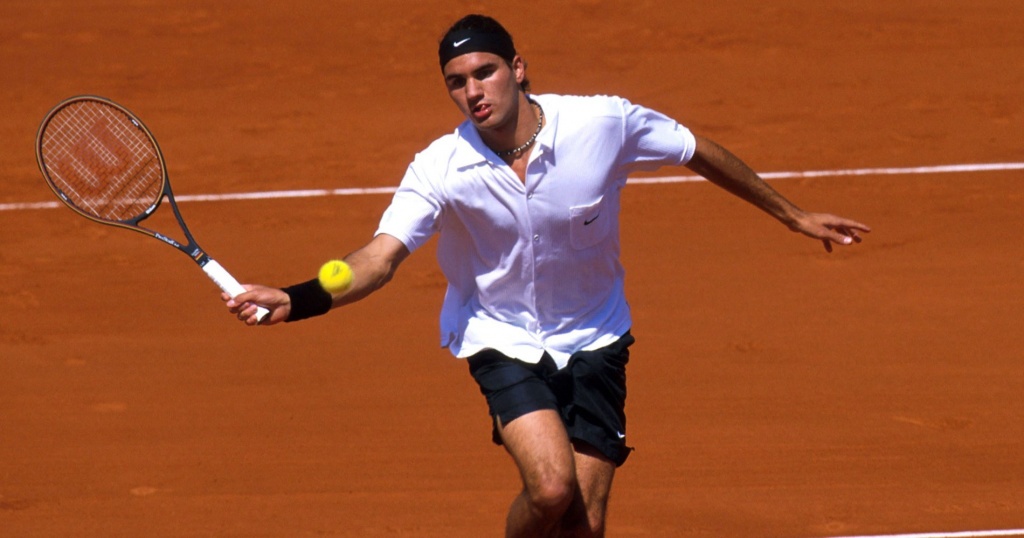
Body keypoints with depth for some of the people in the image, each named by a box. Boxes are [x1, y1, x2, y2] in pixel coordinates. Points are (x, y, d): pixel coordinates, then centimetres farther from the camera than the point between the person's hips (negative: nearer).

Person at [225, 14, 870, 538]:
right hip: (502, 338, -2)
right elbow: (381, 256, -28)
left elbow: (701, 153, 0)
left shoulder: (604, 123, -17)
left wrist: (793, 215, 11)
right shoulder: (441, 169, -19)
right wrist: (294, 300, -47)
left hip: (593, 337, 2)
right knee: (551, 486, -25)